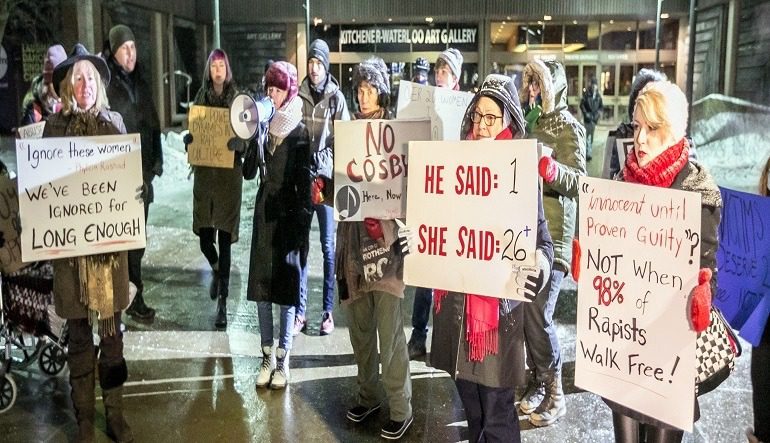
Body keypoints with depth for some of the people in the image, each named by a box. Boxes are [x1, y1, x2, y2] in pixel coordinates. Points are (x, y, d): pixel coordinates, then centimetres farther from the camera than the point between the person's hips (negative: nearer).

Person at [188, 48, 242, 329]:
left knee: (225, 237, -1)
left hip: (229, 173, -3)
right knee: (204, 235, 3)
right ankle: (216, 269, 38)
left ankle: (222, 301, 5)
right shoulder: (201, 96, 10)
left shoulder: (237, 97, 0)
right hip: (204, 172, 3)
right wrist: (190, 140, -8)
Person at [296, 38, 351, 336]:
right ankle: (300, 311, 11)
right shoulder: (299, 96, 9)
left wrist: (333, 176, -11)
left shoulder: (336, 98, 2)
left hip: (326, 178, -2)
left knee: (328, 246, 3)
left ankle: (328, 312, 10)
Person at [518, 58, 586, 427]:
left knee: (537, 314, -7)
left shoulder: (567, 126, -4)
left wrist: (547, 165, -28)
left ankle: (554, 393, 9)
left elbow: (578, 182, -12)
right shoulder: (525, 121, 13)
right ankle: (538, 382, 21)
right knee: (523, 310, 6)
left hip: (551, 234, -6)